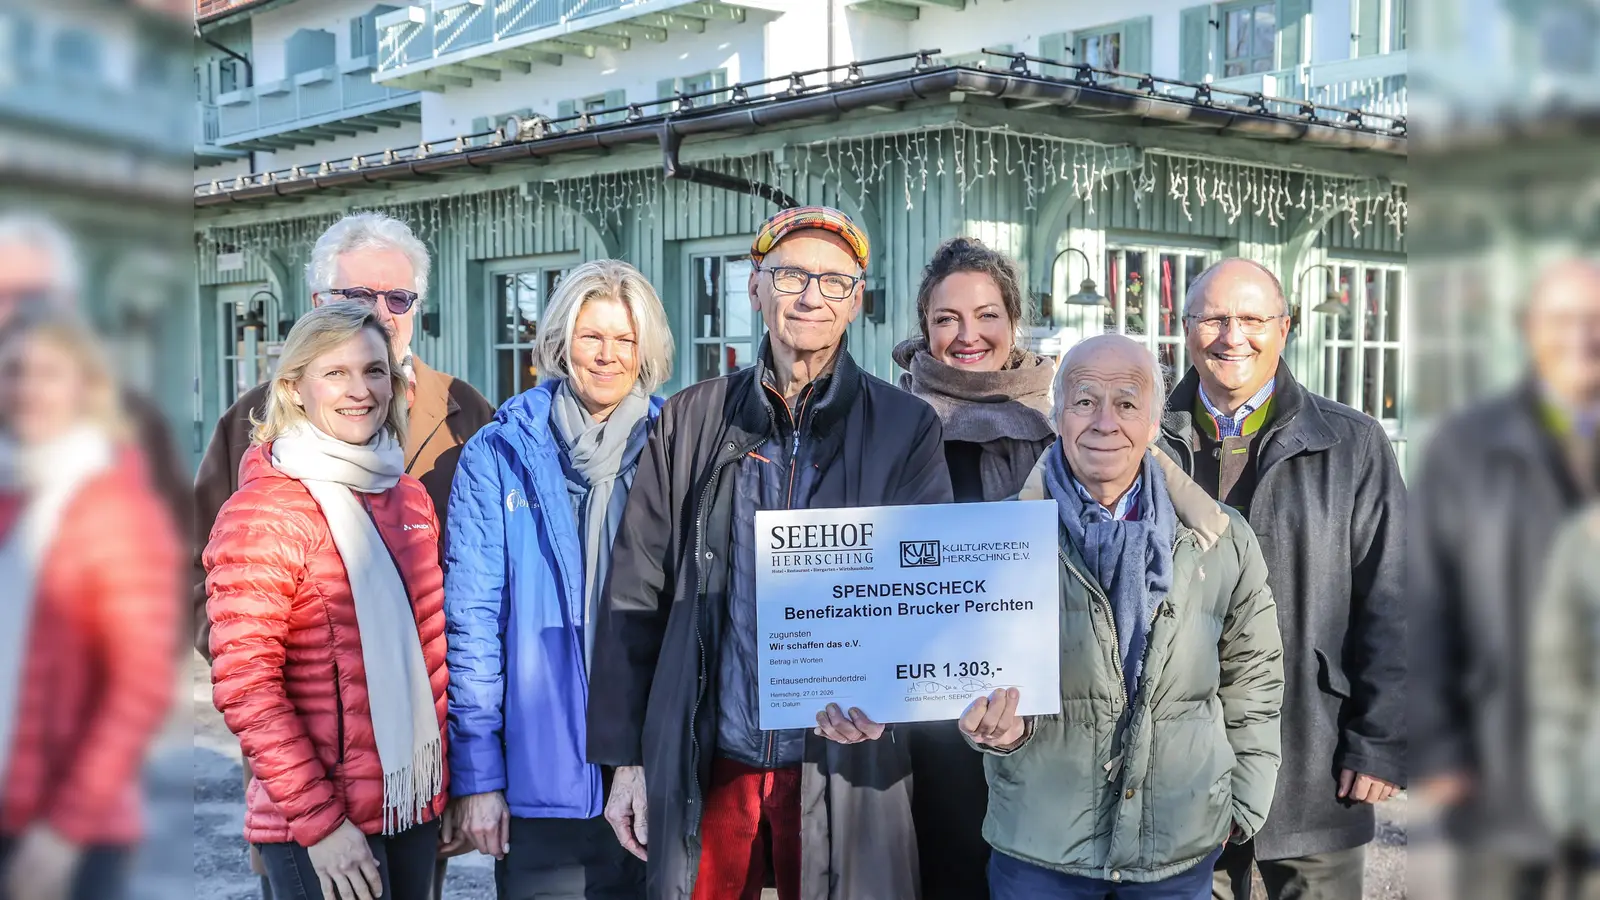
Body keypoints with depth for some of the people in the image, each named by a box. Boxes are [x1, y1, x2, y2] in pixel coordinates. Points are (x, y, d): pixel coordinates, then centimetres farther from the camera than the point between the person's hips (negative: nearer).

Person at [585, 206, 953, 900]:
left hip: (842, 763, -1)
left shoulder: (905, 429, 1)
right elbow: (636, 596, 6)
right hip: (706, 764, 1)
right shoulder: (689, 422, 5)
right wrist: (627, 758, 3)